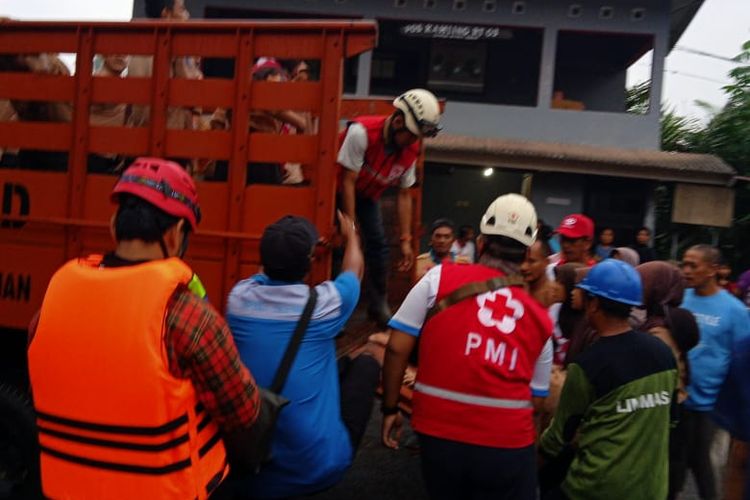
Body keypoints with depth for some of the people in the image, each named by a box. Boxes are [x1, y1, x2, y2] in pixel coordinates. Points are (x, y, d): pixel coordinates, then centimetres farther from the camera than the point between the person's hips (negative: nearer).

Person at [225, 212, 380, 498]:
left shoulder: (239, 297, -6)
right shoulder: (325, 302, -13)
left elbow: (268, 269, 20)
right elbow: (354, 270, 12)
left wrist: (280, 249, 37)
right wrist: (351, 234, 32)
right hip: (318, 469, -3)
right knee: (365, 363, 13)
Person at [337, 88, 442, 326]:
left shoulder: (410, 150, -15)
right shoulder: (361, 132, -33)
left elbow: (404, 195, -6)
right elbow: (348, 182, -27)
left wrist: (406, 240, -6)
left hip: (368, 195, 5)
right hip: (340, 190, -5)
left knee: (378, 244, -2)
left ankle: (379, 304, 14)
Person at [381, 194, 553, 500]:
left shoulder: (440, 278, -4)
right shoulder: (540, 319, 4)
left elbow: (397, 348, -6)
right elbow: (536, 401, 11)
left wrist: (390, 409, 5)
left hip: (438, 432, 1)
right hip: (507, 443, 0)